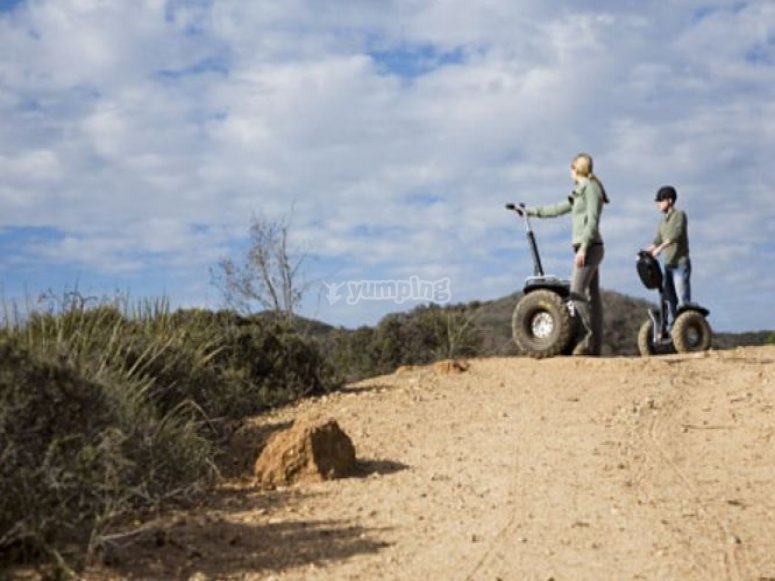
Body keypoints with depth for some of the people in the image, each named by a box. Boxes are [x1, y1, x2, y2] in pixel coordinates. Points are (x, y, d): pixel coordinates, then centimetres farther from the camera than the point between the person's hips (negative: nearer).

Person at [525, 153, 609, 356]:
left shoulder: (591, 187, -6)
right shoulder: (581, 191, 21)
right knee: (591, 295, 4)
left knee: (576, 293, -15)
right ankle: (595, 345, 3)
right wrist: (530, 211, 36)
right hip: (588, 248, 9)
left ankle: (592, 335, -13)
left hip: (589, 247, -9)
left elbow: (592, 220, -16)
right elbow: (558, 209, 31)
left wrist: (583, 248, -22)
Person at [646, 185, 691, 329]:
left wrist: (660, 248, -30)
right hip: (668, 265, 7)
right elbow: (657, 240, 17)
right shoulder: (662, 221, 18)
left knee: (683, 298, -11)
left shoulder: (680, 215, -3)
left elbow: (676, 234, -19)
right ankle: (671, 327, 10)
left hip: (680, 263, -7)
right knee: (670, 299, 7)